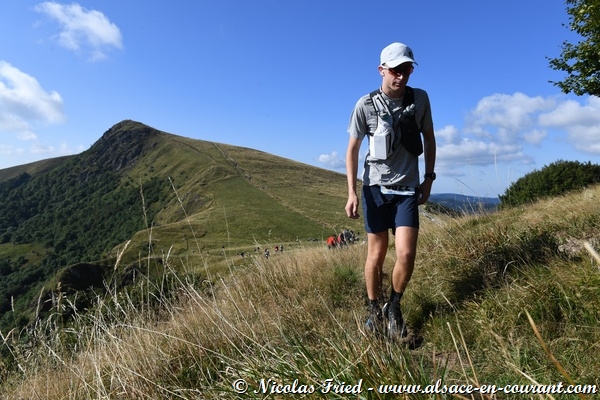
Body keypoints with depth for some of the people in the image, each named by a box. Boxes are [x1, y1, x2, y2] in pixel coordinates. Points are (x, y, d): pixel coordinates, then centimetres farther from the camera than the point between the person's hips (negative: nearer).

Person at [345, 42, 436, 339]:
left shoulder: (420, 98, 1)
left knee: (406, 254, -10)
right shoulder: (366, 104, -6)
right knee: (376, 254, 5)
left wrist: (429, 177, 10)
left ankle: (394, 308, 17)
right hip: (375, 187, -1)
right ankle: (374, 310, 26)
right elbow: (352, 149, -1)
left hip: (407, 189, 2)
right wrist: (351, 192, -8)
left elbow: (429, 138, 14)